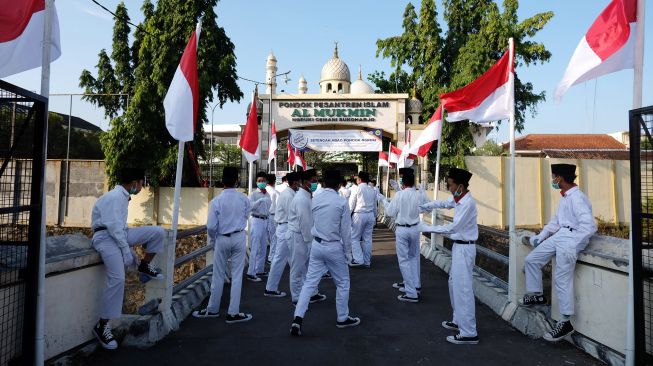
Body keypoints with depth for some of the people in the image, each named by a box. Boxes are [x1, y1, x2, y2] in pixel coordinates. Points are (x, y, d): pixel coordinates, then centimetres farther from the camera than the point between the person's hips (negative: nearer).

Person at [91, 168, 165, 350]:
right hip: (106, 237, -9)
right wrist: (126, 250, -20)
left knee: (158, 232, -4)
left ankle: (145, 266, 15)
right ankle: (102, 325, -11)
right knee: (117, 278, -23)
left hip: (120, 234, 9)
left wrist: (129, 247, 17)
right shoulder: (114, 197, -15)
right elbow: (113, 226, -21)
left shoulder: (123, 196, 14)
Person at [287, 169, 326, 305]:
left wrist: (310, 238, 12)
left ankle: (312, 293, 30)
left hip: (305, 235, 10)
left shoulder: (307, 197, 11)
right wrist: (309, 240, -16)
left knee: (308, 266, 18)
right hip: (298, 236, -10)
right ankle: (298, 298, 15)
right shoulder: (302, 199, -21)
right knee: (298, 268, 3)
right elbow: (304, 222, -22)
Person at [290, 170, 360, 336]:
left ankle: (298, 318, 1)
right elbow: (346, 230, -8)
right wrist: (346, 250, 3)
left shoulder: (315, 200, 1)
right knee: (342, 283, 14)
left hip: (316, 245, 4)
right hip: (334, 247, -4)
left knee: (310, 282, 8)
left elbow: (312, 223, 9)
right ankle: (343, 318, 27)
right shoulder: (341, 202, -13)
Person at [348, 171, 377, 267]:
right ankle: (367, 261, 14)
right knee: (367, 238, 9)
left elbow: (351, 204, -5)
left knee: (354, 238, 2)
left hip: (359, 215, -6)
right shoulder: (372, 190, 11)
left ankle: (358, 259, -5)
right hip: (370, 215, 6)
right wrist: (374, 218, 24)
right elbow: (375, 205, 17)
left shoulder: (357, 189, -6)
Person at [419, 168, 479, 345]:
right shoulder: (458, 199, 6)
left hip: (464, 248, -10)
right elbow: (443, 203, 24)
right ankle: (458, 321, 33)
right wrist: (422, 207, 15)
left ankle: (469, 333, 0)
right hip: (458, 246, 10)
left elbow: (453, 227, -24)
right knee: (454, 284, 19)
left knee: (463, 289, -7)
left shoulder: (468, 203, -22)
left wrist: (429, 229, -18)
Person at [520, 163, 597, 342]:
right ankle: (537, 295, 28)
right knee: (531, 260, 12)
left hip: (571, 239, -10)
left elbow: (589, 226, -25)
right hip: (559, 235, 10)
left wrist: (572, 246, -25)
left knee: (562, 279, -11)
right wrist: (540, 236, 17)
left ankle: (565, 323, -3)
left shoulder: (577, 198, -17)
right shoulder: (565, 197, 14)